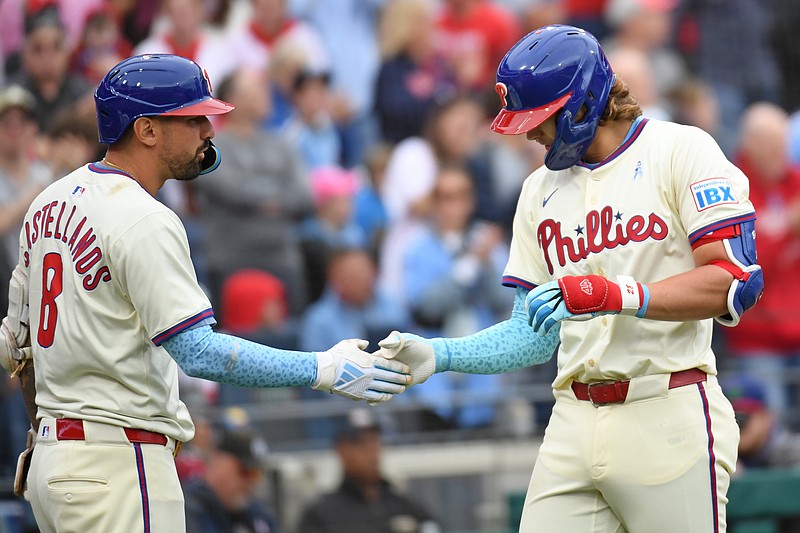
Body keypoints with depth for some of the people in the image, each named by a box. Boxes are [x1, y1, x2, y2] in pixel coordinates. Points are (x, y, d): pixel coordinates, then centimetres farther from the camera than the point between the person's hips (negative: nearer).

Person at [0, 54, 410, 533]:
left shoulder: (51, 202, 13)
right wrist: (324, 369, -19)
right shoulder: (145, 223, -16)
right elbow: (197, 352, -22)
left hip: (51, 459, 10)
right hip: (117, 468, -10)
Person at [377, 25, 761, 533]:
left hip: (668, 415, -5)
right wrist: (437, 355, 3)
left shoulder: (680, 151, -2)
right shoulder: (541, 190, 18)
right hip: (574, 424, 6)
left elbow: (734, 281, -13)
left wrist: (614, 294, -22)